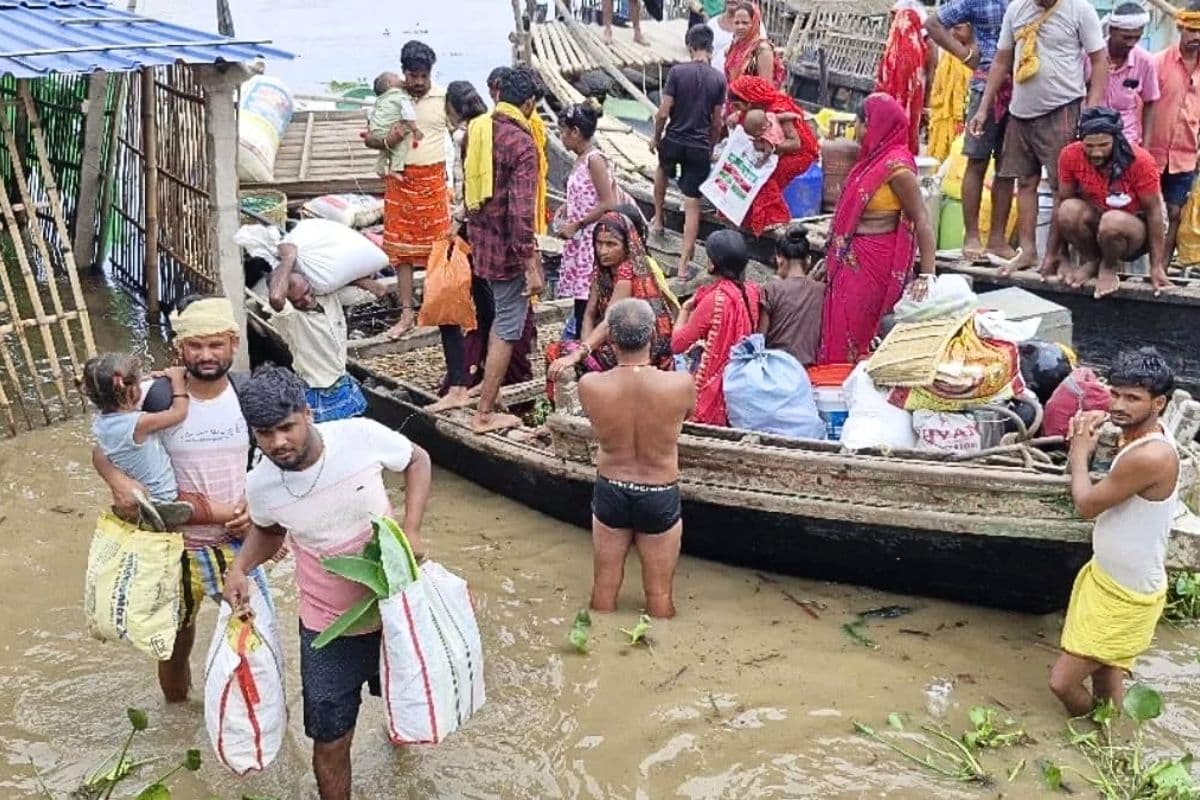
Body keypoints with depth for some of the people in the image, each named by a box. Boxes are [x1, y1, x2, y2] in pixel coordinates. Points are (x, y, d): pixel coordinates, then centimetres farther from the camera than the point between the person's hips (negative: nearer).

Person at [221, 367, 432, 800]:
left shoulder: (362, 436, -24)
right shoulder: (260, 485, -17)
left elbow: (417, 460, -4)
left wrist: (411, 531, -17)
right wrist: (239, 567, -12)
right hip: (328, 628, 0)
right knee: (330, 744, 5)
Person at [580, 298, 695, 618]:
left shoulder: (589, 386, -21)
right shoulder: (681, 384, -23)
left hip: (610, 491, 2)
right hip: (660, 496, -1)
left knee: (604, 588, 19)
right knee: (659, 594, 15)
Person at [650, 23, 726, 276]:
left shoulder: (677, 72, -10)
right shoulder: (718, 79, -4)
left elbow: (663, 112, -9)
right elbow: (717, 122, 1)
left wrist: (655, 137, 7)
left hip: (673, 141, 0)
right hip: (700, 148, 0)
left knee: (663, 169, 37)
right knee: (692, 205, 4)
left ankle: (657, 218, 43)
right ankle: (684, 262, 3)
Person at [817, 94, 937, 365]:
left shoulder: (896, 165, -17)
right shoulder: (874, 157, 9)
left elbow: (922, 220, -20)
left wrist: (926, 275, -26)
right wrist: (833, 256, 21)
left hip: (873, 263, -8)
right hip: (852, 259, 8)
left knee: (849, 332, -1)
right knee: (838, 326, 11)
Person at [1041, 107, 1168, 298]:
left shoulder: (1140, 161, -25)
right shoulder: (1071, 155, -17)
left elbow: (1153, 210, -18)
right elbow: (1061, 202, -8)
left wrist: (1157, 266, -19)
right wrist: (1052, 254, -5)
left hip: (1136, 224, -3)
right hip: (1096, 222, 3)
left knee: (1112, 221, -37)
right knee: (1069, 210, -29)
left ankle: (1108, 267, -4)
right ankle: (1090, 260, -1)